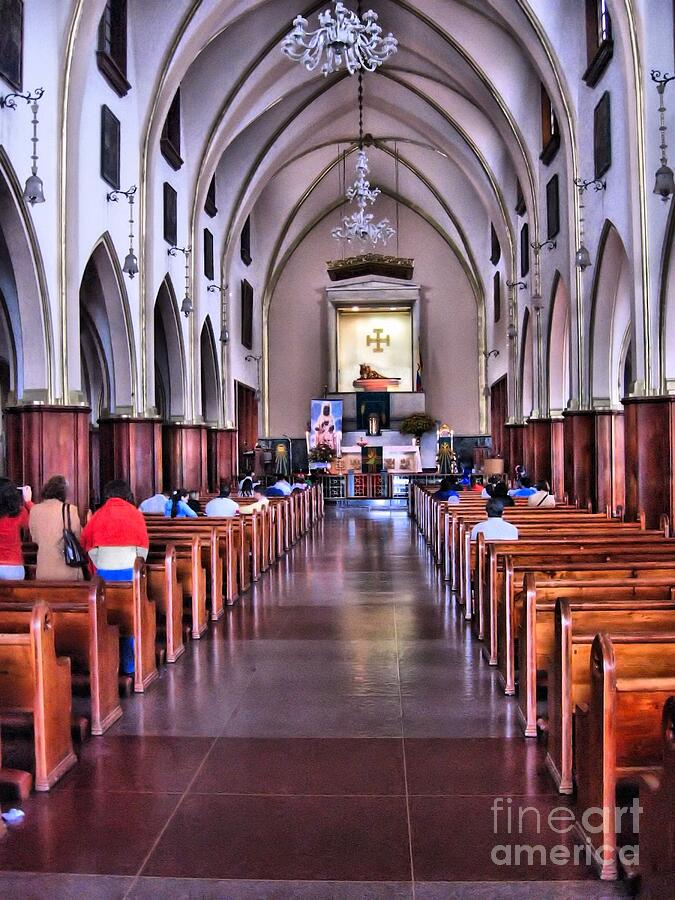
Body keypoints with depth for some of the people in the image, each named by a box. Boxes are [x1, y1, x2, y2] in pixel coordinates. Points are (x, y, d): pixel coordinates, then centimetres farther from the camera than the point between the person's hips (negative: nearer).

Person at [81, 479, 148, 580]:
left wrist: (98, 567, 13)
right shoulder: (136, 513, 3)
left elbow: (87, 542, 4)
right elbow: (143, 546, 0)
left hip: (104, 569, 1)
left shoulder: (98, 515, 5)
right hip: (129, 568, -1)